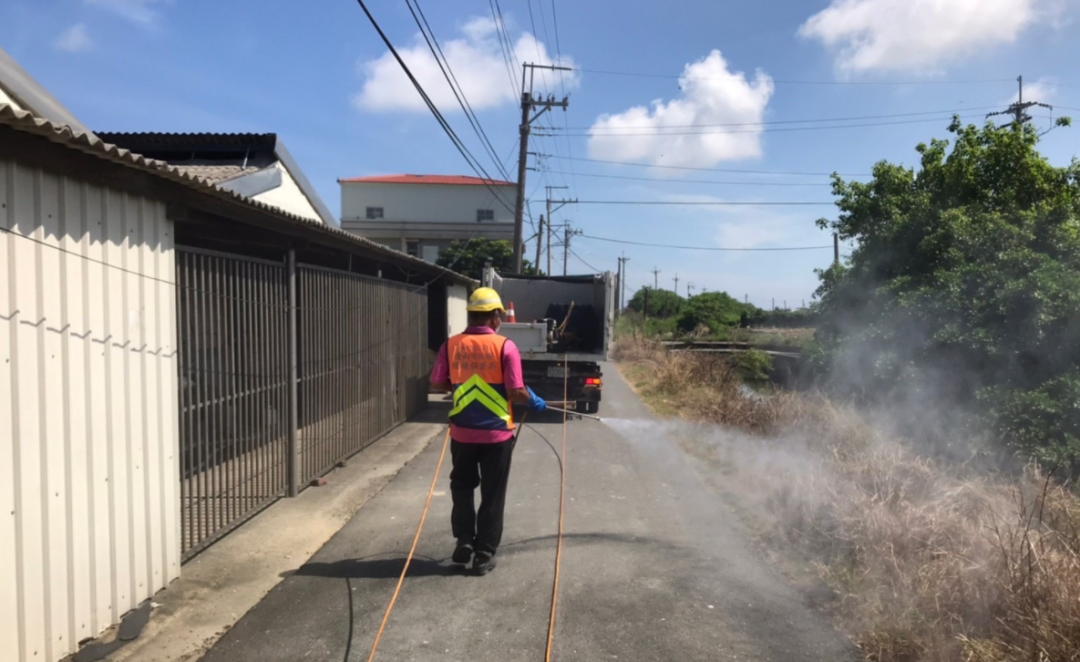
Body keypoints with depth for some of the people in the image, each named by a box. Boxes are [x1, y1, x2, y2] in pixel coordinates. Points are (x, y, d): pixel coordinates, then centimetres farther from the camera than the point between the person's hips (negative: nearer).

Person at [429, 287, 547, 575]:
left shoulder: (451, 345, -4)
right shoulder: (505, 346, -13)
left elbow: (437, 384, 1)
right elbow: (516, 392, -15)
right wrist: (533, 401, 4)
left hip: (462, 432, 3)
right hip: (497, 434, -2)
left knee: (462, 486, 24)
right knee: (492, 495, 11)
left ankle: (464, 540, 21)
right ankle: (484, 555, 17)